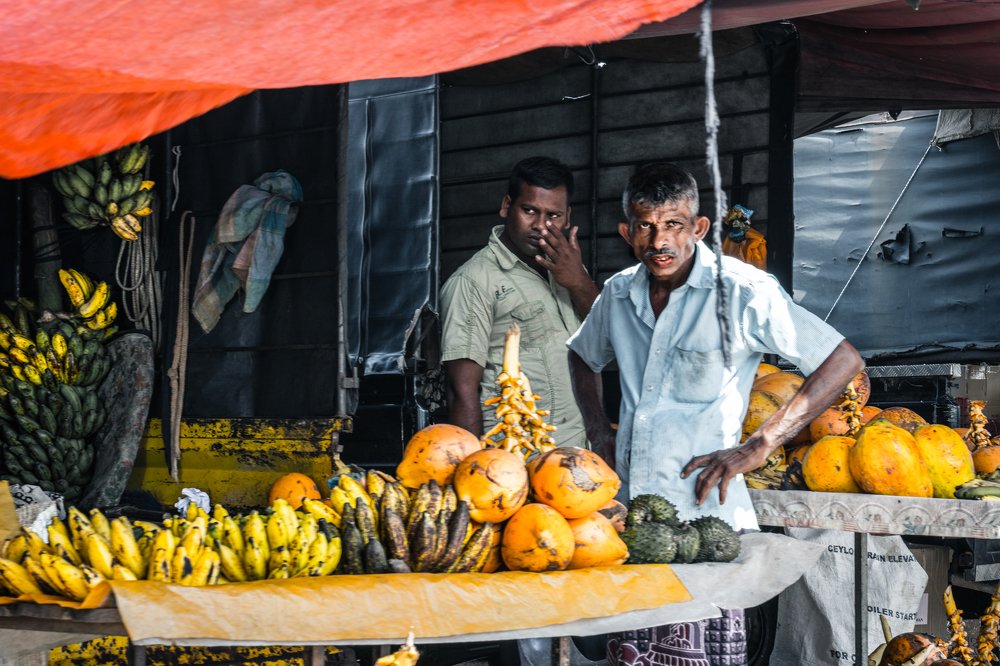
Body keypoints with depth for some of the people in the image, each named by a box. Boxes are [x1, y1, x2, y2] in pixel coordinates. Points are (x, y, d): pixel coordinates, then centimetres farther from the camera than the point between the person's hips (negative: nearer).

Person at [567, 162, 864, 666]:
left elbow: (844, 361, -8)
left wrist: (759, 446, -11)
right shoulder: (618, 294, 10)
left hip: (704, 515, -5)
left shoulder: (743, 291, -7)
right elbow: (584, 356, 32)